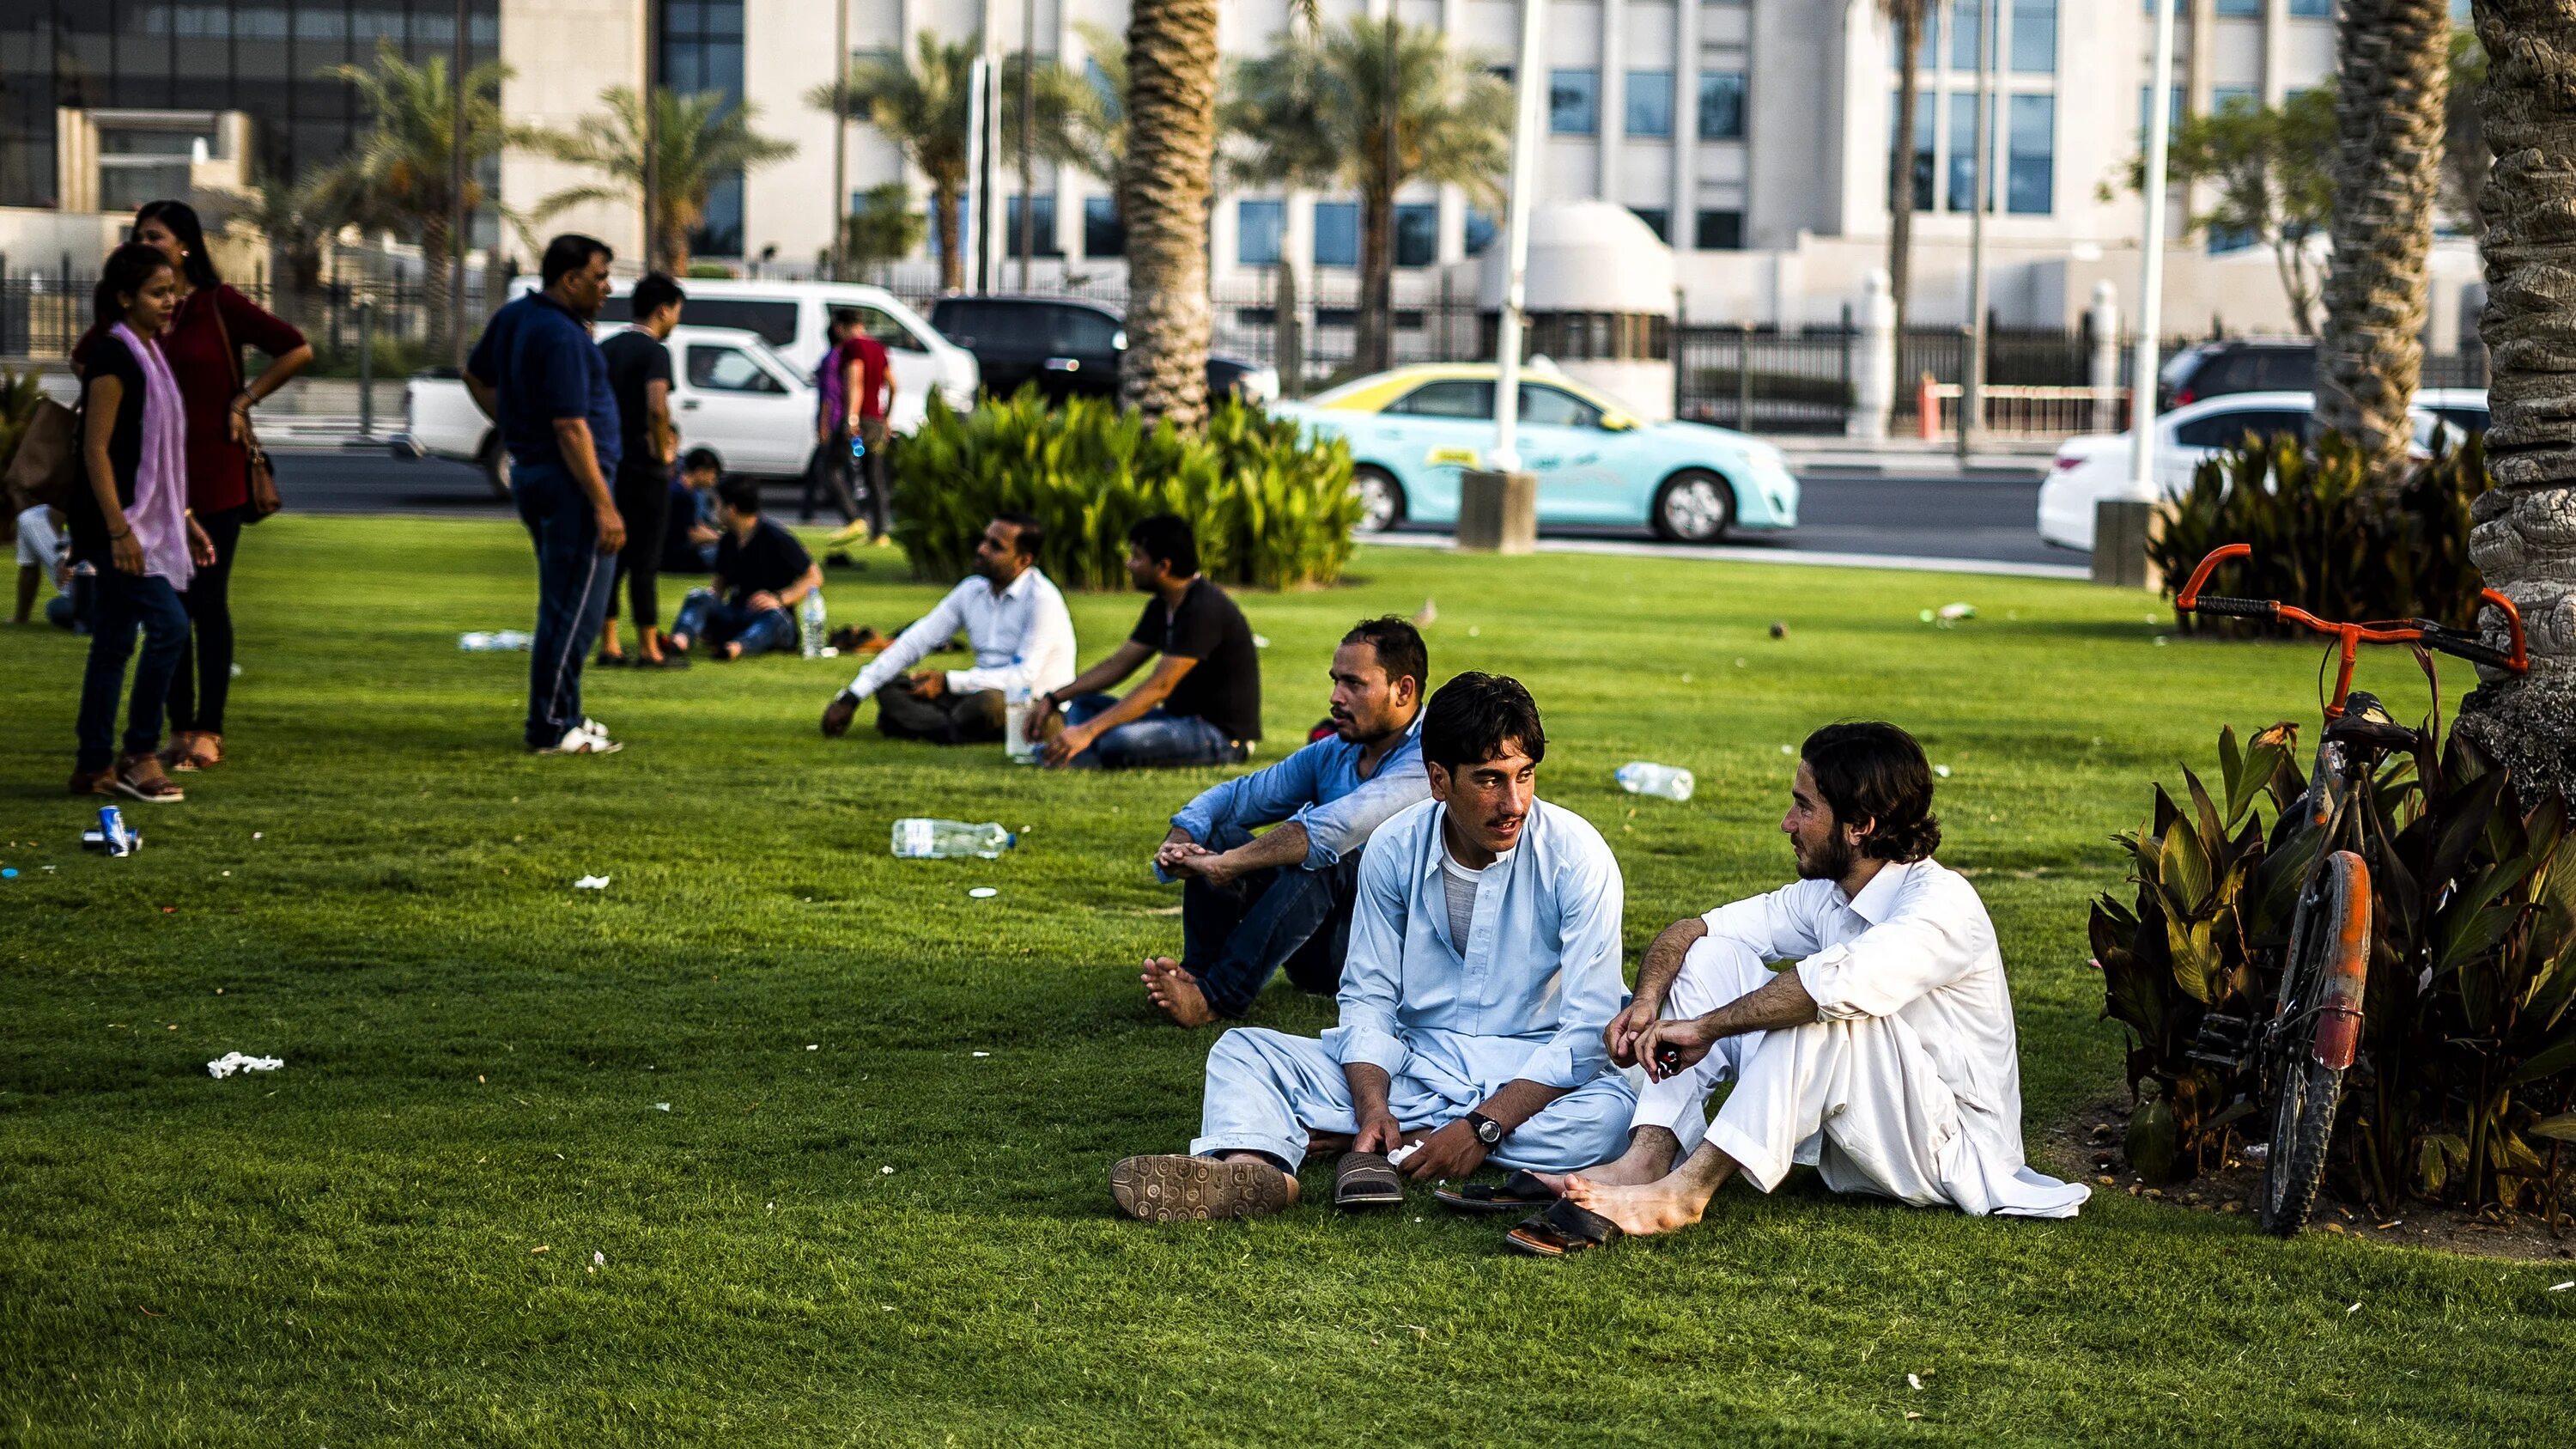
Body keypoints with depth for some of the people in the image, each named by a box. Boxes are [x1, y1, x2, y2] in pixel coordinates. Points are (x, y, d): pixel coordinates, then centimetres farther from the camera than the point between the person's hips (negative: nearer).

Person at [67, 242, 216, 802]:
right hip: (117, 521, -9)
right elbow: (96, 449, -18)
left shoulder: (150, 355, 14)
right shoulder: (113, 357, -14)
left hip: (145, 521, 9)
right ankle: (140, 755, -6)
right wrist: (120, 531, -22)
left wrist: (186, 520, 20)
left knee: (114, 644, 10)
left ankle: (95, 767, 14)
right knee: (169, 625, -15)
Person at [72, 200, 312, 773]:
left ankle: (208, 731, 4)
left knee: (207, 603, -2)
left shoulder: (219, 306, -6)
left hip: (214, 478, -4)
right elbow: (82, 359, 23)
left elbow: (297, 350, -7)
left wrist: (243, 400, -7)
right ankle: (180, 730, 12)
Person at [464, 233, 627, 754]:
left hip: (529, 473, 10)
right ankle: (553, 729, -3)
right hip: (569, 481, -10)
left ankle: (561, 714, 25)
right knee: (576, 609, -5)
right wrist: (604, 506, -22)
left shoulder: (513, 317, 10)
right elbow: (571, 429, -23)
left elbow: (477, 376, 25)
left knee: (561, 603, 19)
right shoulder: (562, 337, -20)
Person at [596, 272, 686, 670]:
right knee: (645, 560, -2)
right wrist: (664, 449, -13)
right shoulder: (654, 352, -13)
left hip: (608, 466, 7)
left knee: (611, 557, 11)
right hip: (645, 469, -7)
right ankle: (649, 649, 2)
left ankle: (608, 645, 13)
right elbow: (656, 406, -27)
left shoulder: (607, 349, 11)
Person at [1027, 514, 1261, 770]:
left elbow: (1159, 686, -25)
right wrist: (1053, 700, 5)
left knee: (1119, 743, -34)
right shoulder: (1162, 607, 10)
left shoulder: (1204, 609, -20)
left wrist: (1088, 731, -27)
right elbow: (1118, 663, 15)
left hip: (1224, 733, -10)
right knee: (1083, 705, 6)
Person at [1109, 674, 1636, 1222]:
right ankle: (1253, 1168, -49)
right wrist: (1373, 1110, -20)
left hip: (1533, 1075, -3)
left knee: (1613, 1112, -37)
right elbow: (1368, 999, 0)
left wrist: (1483, 1128, -27)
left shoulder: (1577, 857, -13)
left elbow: (1586, 1032, -17)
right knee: (1243, 1050, -12)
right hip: (1414, 1065, 3)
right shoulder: (1395, 849, -4)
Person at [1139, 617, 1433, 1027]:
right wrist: (1178, 841, -14)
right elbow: (1236, 796, 8)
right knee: (1217, 833, -4)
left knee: (1320, 855, -34)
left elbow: (1338, 826, -32)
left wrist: (1226, 863, -34)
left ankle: (1216, 997, -36)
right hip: (1320, 956, 8)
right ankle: (1198, 974, -21)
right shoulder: (1332, 754, 10)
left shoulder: (1425, 762, -17)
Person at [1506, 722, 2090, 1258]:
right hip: (1850, 1148, 8)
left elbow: (1838, 980, -39)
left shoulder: (1943, 905, -21)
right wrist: (1647, 1001, -15)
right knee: (1714, 956, -2)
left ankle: (1686, 1190, -33)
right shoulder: (1824, 896, 3)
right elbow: (1691, 929, 5)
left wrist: (1705, 1026, -31)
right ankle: (1645, 1163, -20)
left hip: (1950, 1153, -8)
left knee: (1820, 1003, -33)